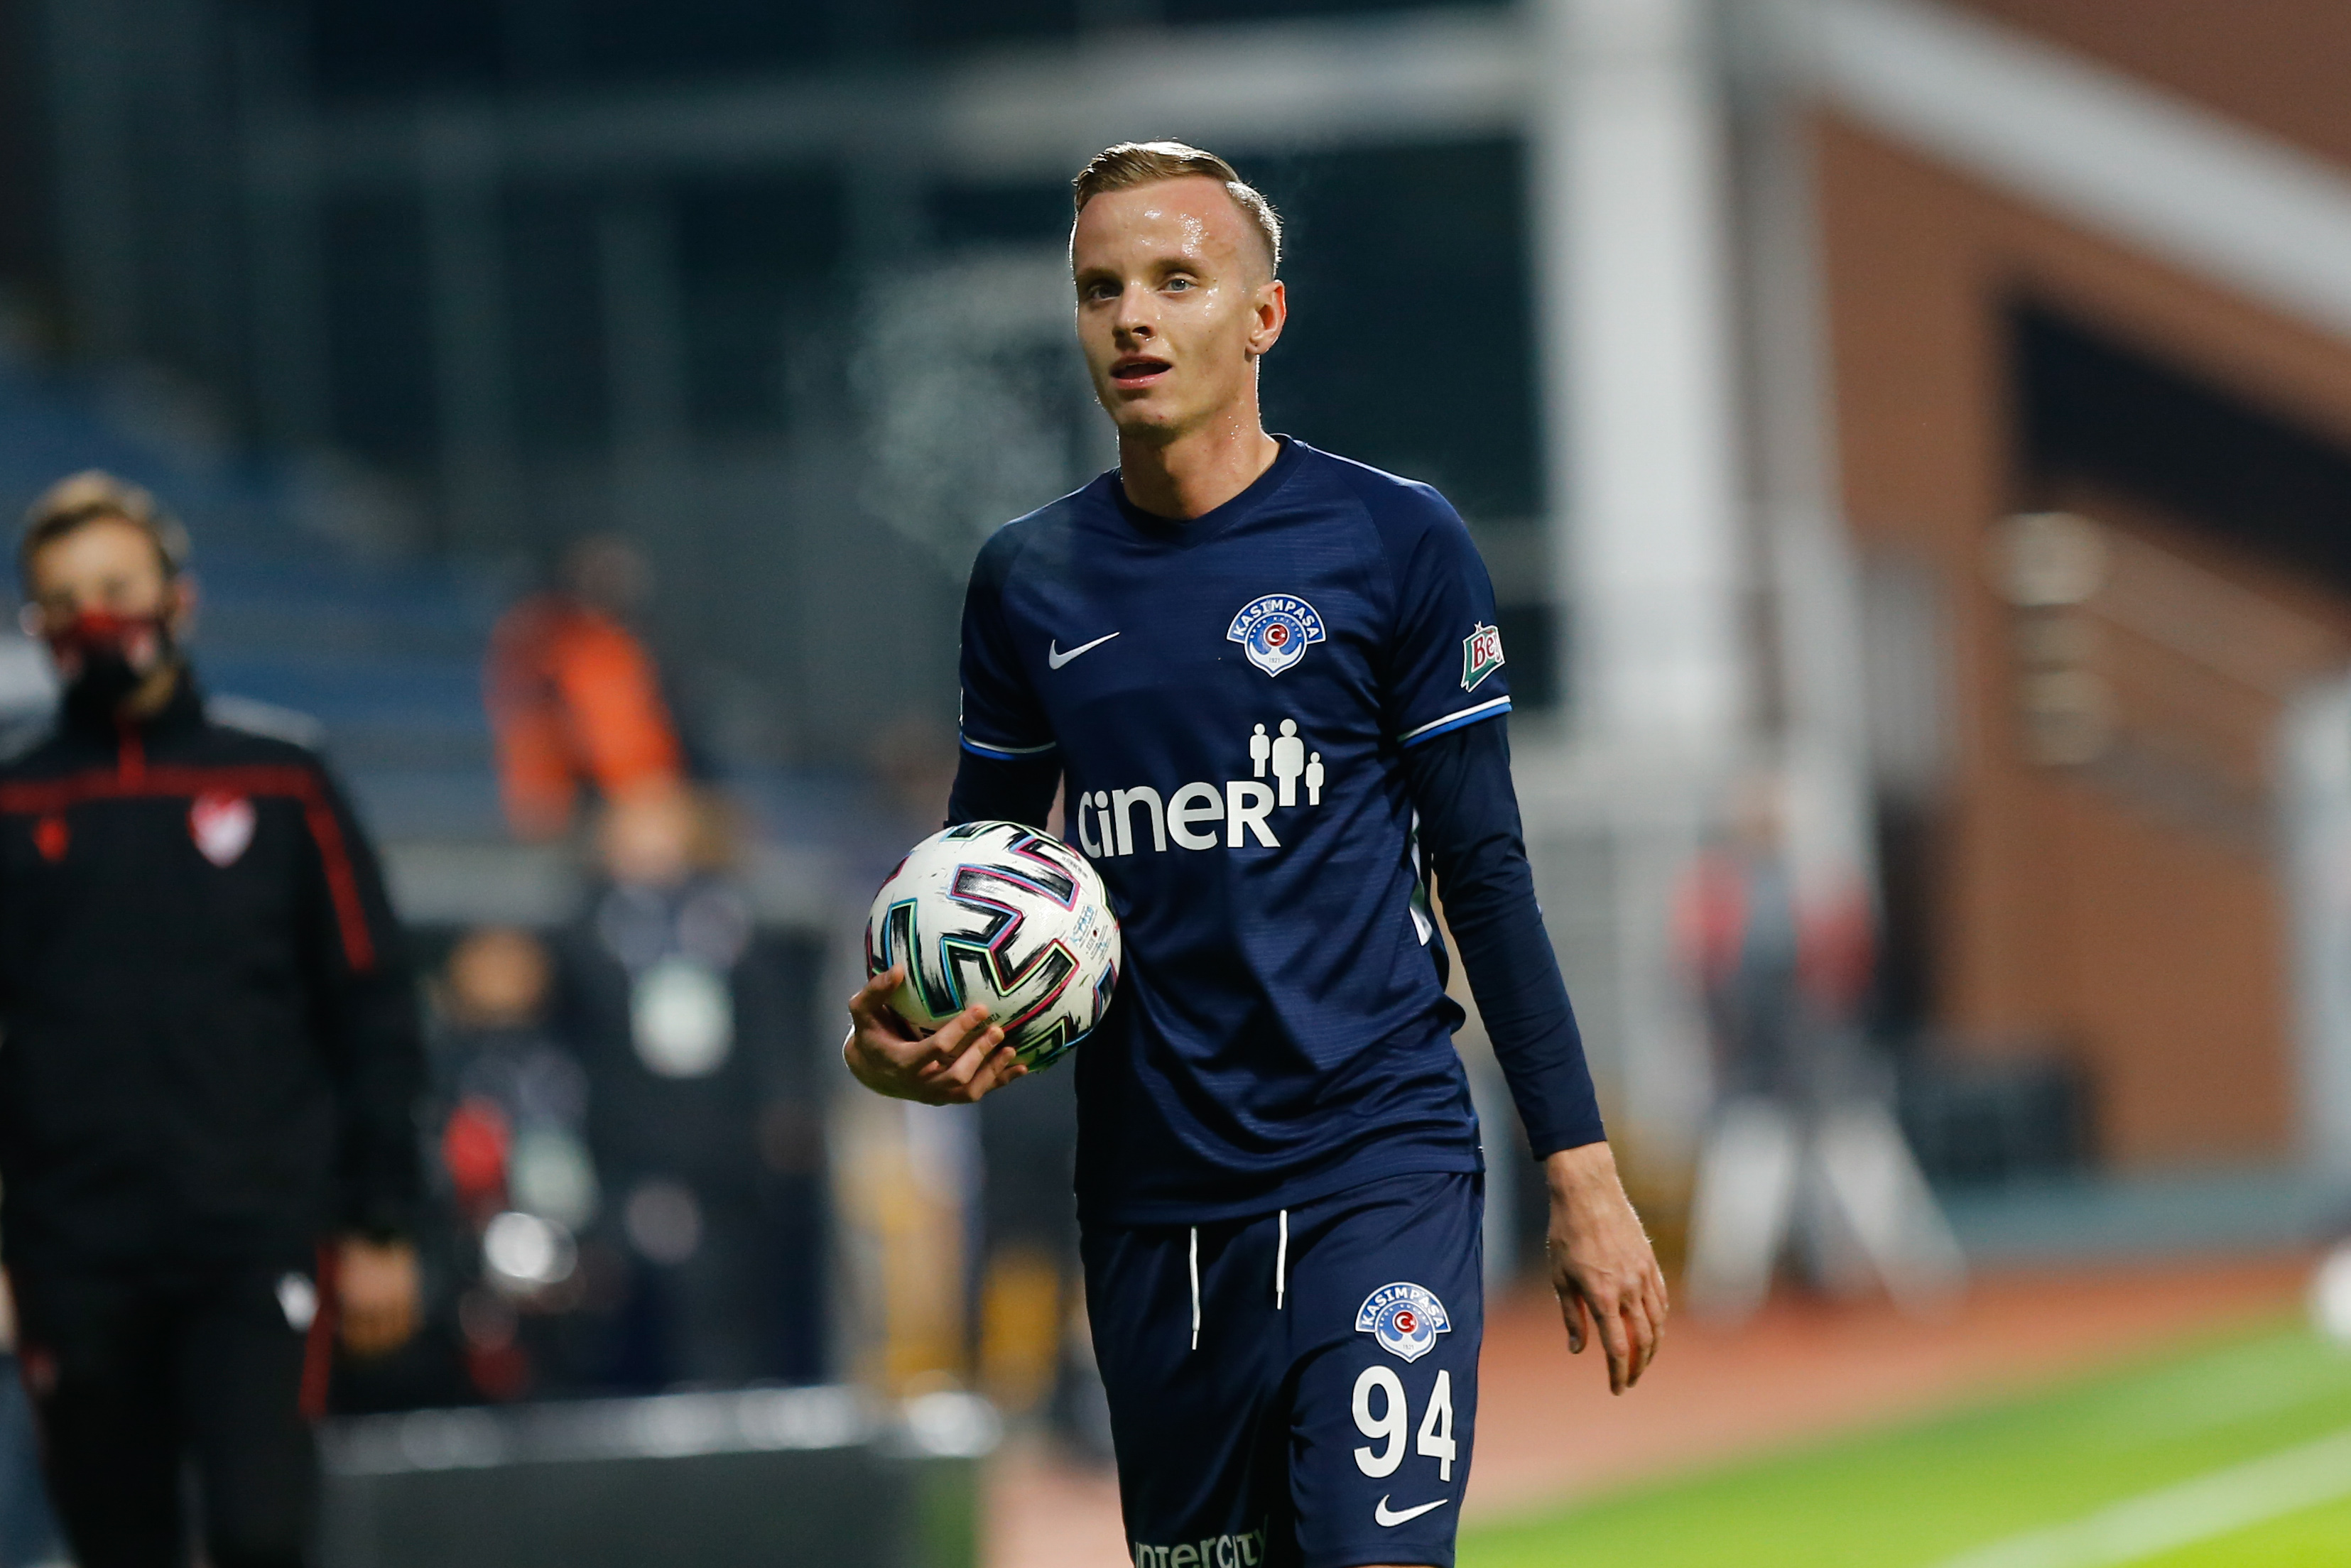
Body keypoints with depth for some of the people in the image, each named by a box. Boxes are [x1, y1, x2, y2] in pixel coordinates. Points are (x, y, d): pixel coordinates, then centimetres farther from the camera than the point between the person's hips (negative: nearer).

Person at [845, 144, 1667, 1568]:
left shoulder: (1392, 542, -1)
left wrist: (1582, 1174, -3)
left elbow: (1485, 869, 0)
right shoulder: (1028, 582, 8)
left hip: (1376, 1171, -4)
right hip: (1150, 1204, 4)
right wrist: (896, 1037, -4)